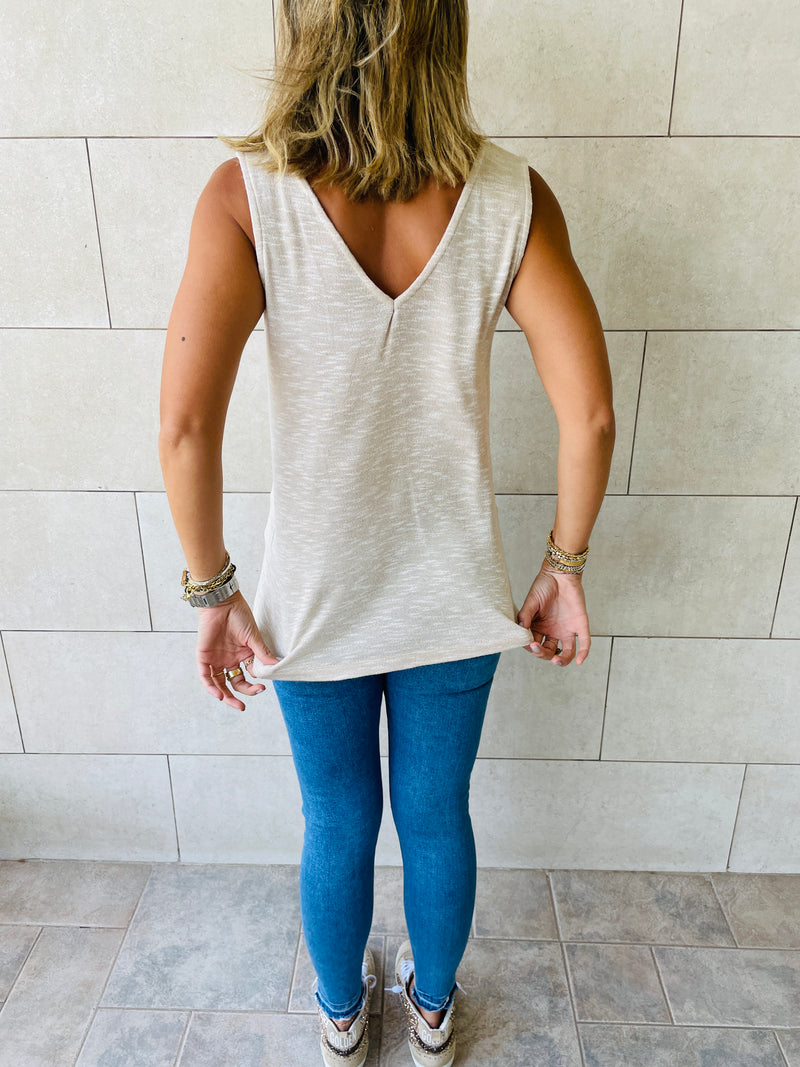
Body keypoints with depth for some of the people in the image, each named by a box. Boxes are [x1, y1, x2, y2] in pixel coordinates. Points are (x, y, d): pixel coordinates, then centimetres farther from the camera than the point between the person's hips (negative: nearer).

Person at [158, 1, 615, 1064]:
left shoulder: (247, 196, -16)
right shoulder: (511, 196, -12)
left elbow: (185, 431, -24)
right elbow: (592, 415, -15)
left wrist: (214, 590, -9)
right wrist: (563, 567, -1)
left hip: (315, 598, -1)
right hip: (455, 594, 1)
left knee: (338, 825, 24)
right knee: (437, 818, 25)